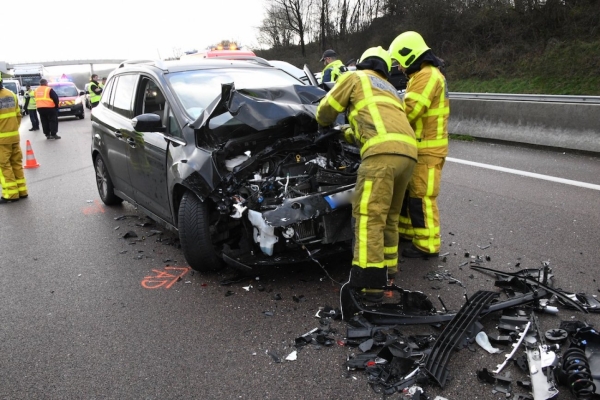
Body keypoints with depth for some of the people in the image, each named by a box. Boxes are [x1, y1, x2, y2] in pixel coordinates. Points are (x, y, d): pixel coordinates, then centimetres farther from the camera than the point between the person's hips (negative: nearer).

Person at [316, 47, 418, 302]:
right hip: (408, 152, 8)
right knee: (388, 216, 18)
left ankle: (369, 283, -13)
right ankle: (387, 267, 27)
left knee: (368, 216, -10)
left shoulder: (355, 78, 19)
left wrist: (325, 124, 45)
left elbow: (326, 111, 22)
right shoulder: (390, 90, 38)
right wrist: (348, 134, 51)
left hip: (383, 152, -8)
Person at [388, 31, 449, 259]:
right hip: (420, 146, 11)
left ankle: (427, 245, 1)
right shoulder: (424, 75, 20)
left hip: (427, 149, -11)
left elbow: (409, 111, -24)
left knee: (421, 197, -7)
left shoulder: (426, 76, -16)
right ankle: (407, 231, 30)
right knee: (406, 190, 17)